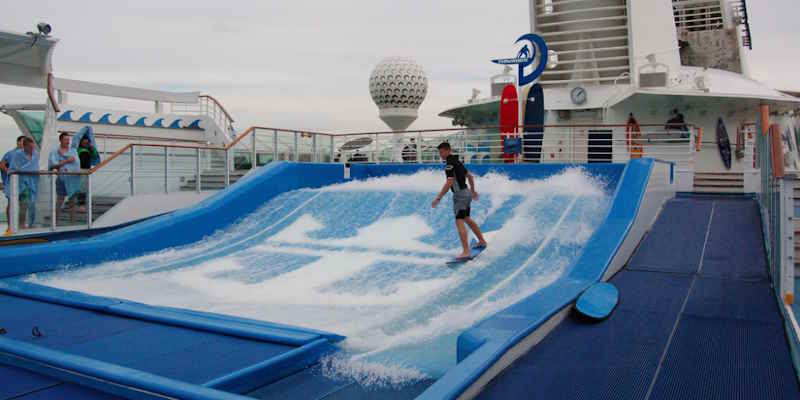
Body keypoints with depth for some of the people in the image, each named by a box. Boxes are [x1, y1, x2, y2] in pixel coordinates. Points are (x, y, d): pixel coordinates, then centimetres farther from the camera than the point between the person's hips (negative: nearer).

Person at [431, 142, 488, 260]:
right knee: (467, 219, 24)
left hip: (460, 195, -10)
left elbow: (449, 183, -26)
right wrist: (473, 191, 36)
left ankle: (466, 252, -22)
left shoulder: (450, 164, -16)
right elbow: (470, 176, 24)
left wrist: (438, 198, -26)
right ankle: (482, 241, 36)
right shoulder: (457, 162, 14)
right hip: (467, 193, 10)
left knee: (459, 222, -15)